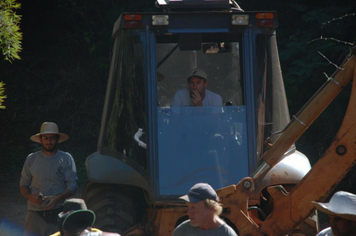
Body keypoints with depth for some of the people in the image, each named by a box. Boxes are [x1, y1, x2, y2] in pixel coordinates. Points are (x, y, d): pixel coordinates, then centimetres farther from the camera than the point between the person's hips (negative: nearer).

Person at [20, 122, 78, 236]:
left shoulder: (66, 158, 6)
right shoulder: (31, 159, 12)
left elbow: (73, 185, 2)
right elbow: (23, 184, 15)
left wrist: (58, 198, -16)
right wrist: (30, 196, -7)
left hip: (58, 213, -2)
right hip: (35, 213, 2)